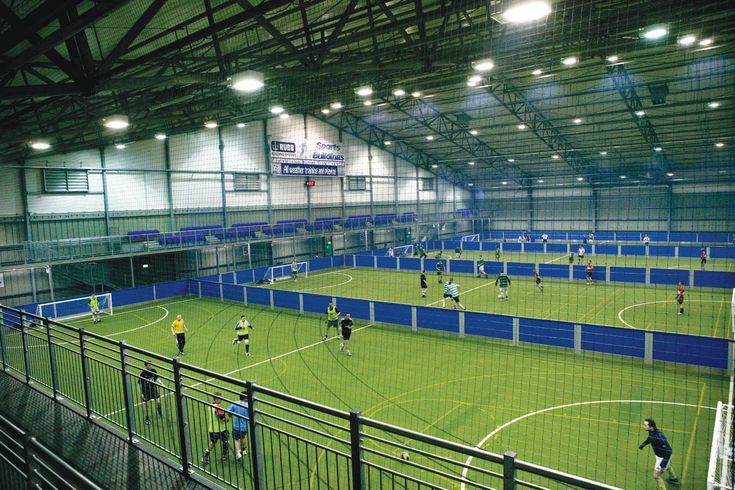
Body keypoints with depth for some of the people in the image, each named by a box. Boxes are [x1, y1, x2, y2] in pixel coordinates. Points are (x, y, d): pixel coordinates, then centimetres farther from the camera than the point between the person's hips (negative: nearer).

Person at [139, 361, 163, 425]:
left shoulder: (153, 371, -9)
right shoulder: (142, 373, -20)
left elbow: (156, 379, 8)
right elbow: (139, 384, -12)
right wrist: (141, 394, -13)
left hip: (153, 389, 3)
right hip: (146, 391, -3)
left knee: (158, 402, 0)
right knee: (146, 404, 7)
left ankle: (158, 410, 35)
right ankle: (147, 418, 25)